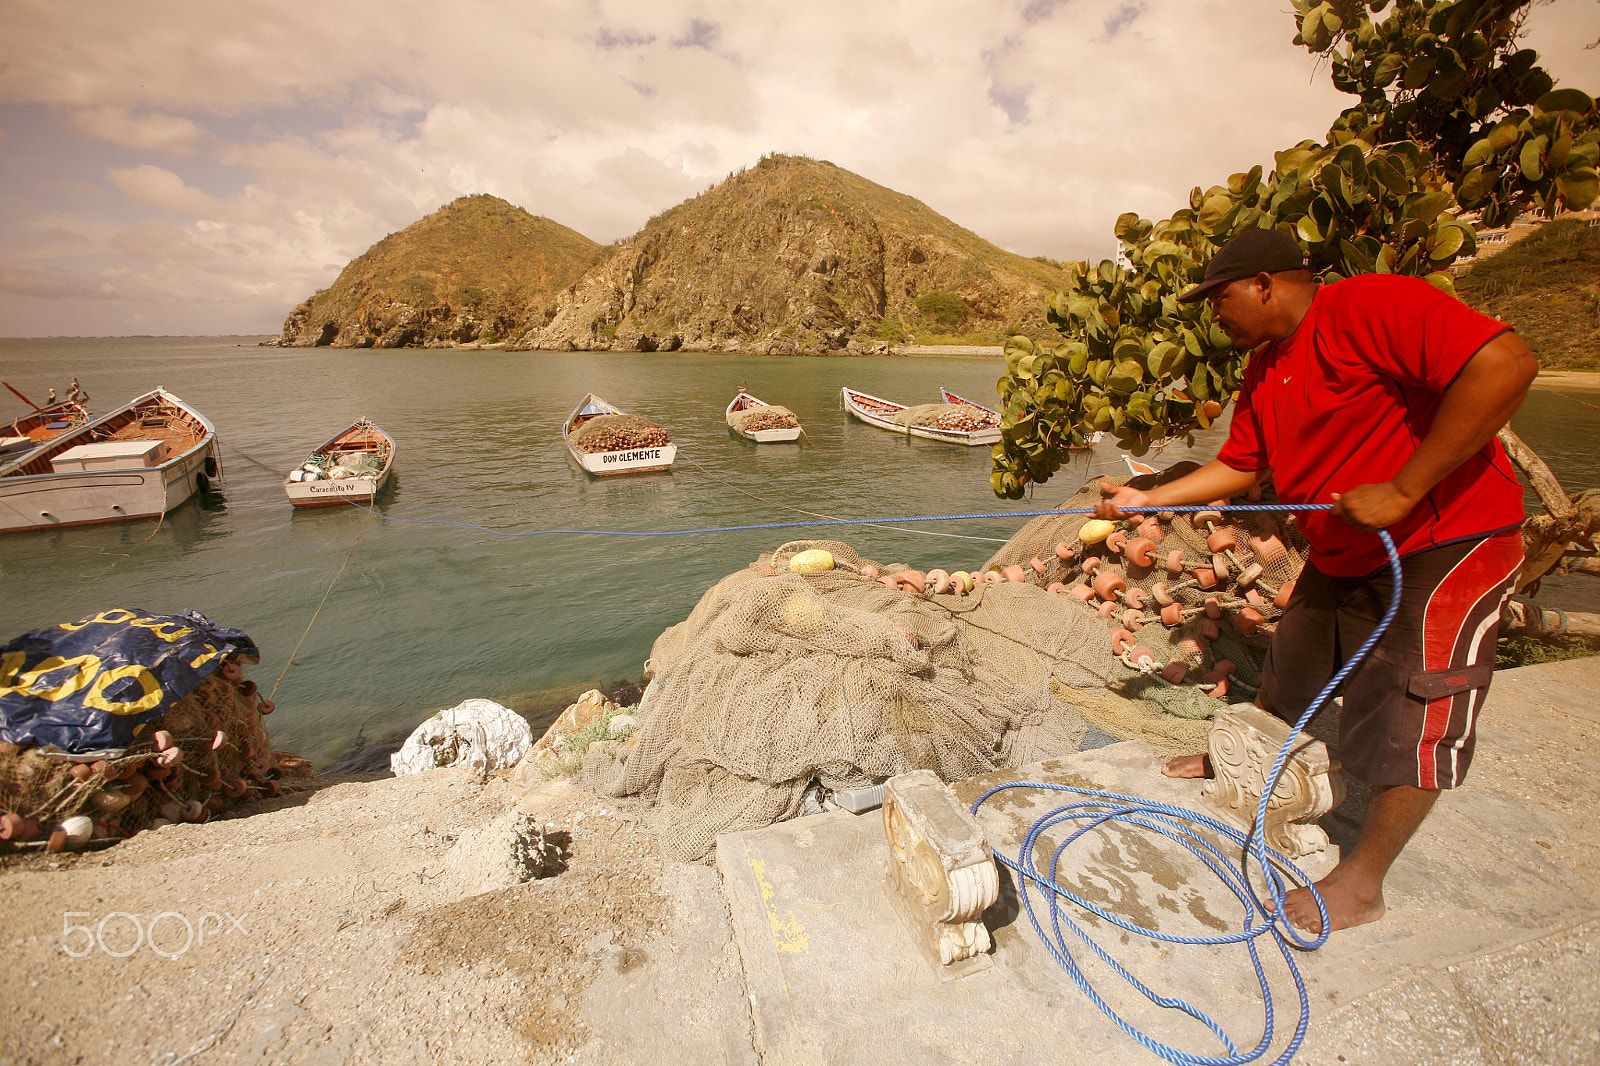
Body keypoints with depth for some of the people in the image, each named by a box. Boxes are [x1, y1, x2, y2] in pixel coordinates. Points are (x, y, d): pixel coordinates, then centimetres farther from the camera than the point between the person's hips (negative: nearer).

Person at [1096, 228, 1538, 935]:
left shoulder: (1371, 307, -21)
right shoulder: (1262, 370, 6)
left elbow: (1505, 364, -31)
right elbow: (1237, 467, 10)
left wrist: (1402, 489, -31)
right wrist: (1149, 500, 2)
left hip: (1446, 545, -8)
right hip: (1340, 556, 9)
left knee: (1411, 724, -1)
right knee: (1287, 673, 21)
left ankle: (1362, 882, 13)